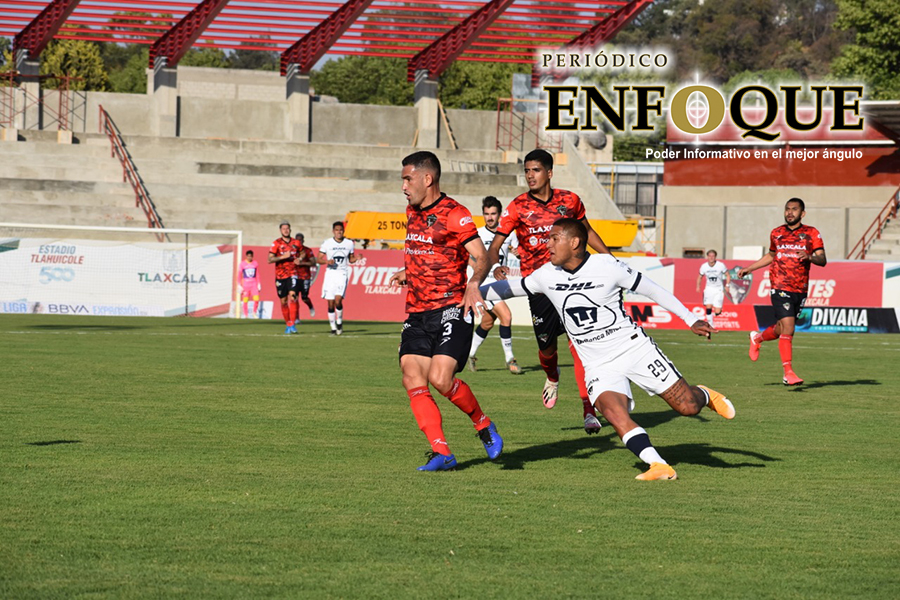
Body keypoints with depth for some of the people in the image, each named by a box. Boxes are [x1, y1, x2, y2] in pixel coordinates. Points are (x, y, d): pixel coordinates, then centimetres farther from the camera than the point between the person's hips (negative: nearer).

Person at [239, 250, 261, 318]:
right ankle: (246, 315, 9)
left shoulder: (255, 263, 7)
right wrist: (240, 286, -1)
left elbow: (257, 275, 14)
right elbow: (240, 275, 2)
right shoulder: (242, 264, -1)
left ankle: (255, 312, 13)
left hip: (254, 284, 2)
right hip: (245, 284, -2)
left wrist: (259, 284, 9)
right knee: (245, 301, -2)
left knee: (256, 299, -9)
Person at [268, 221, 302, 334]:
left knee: (292, 296, -19)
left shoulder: (296, 243, 8)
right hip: (280, 276, 0)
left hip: (292, 275, 0)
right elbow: (270, 260, -9)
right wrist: (283, 257, -19)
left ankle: (293, 324, -22)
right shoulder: (276, 243, -1)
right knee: (283, 301, 6)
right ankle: (287, 324, 22)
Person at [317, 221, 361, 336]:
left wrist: (356, 258, -4)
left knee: (338, 300, -19)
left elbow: (350, 259, 17)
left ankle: (339, 321, 6)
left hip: (342, 274, -1)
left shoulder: (349, 243, 6)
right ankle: (333, 327, 13)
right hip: (330, 274, 1)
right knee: (330, 303, 0)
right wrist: (327, 261, -16)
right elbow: (319, 259, 3)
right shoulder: (327, 243, 1)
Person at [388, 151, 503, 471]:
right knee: (413, 380, -10)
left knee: (440, 378, -20)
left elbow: (481, 257, -18)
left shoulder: (454, 214, -8)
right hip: (417, 313, 7)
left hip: (450, 310, -7)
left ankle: (483, 424, 6)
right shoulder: (412, 213, 16)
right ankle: (441, 452, -9)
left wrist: (474, 284, -34)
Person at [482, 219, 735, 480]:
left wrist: (691, 320, -1)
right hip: (599, 367, 2)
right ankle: (659, 466, -27)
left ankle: (704, 395, 32)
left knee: (688, 406, -4)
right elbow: (511, 288, 16)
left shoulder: (607, 266, -12)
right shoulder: (546, 276, 0)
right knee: (615, 414, -27)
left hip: (635, 348, -2)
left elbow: (652, 290, -4)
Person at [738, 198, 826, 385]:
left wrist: (810, 257, -27)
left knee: (782, 329, 12)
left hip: (800, 290, 1)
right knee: (788, 327, -16)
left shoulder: (811, 233, 2)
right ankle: (788, 372, -13)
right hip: (780, 287, -1)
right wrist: (749, 269, 25)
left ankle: (757, 338, 44)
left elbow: (822, 260, -7)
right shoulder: (776, 233, 8)